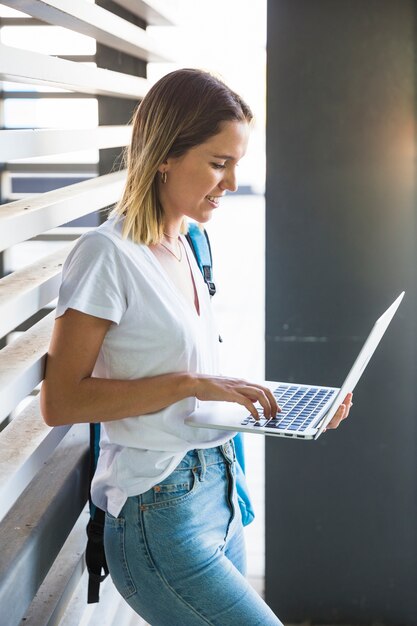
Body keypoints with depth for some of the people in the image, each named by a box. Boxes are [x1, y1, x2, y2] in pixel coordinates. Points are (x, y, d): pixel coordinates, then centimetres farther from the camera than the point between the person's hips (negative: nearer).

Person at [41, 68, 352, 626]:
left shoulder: (182, 248, 10)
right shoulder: (109, 255, -15)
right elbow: (60, 402, -17)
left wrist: (268, 400, 4)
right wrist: (190, 383, -22)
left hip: (217, 493, 8)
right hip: (161, 517, -8)